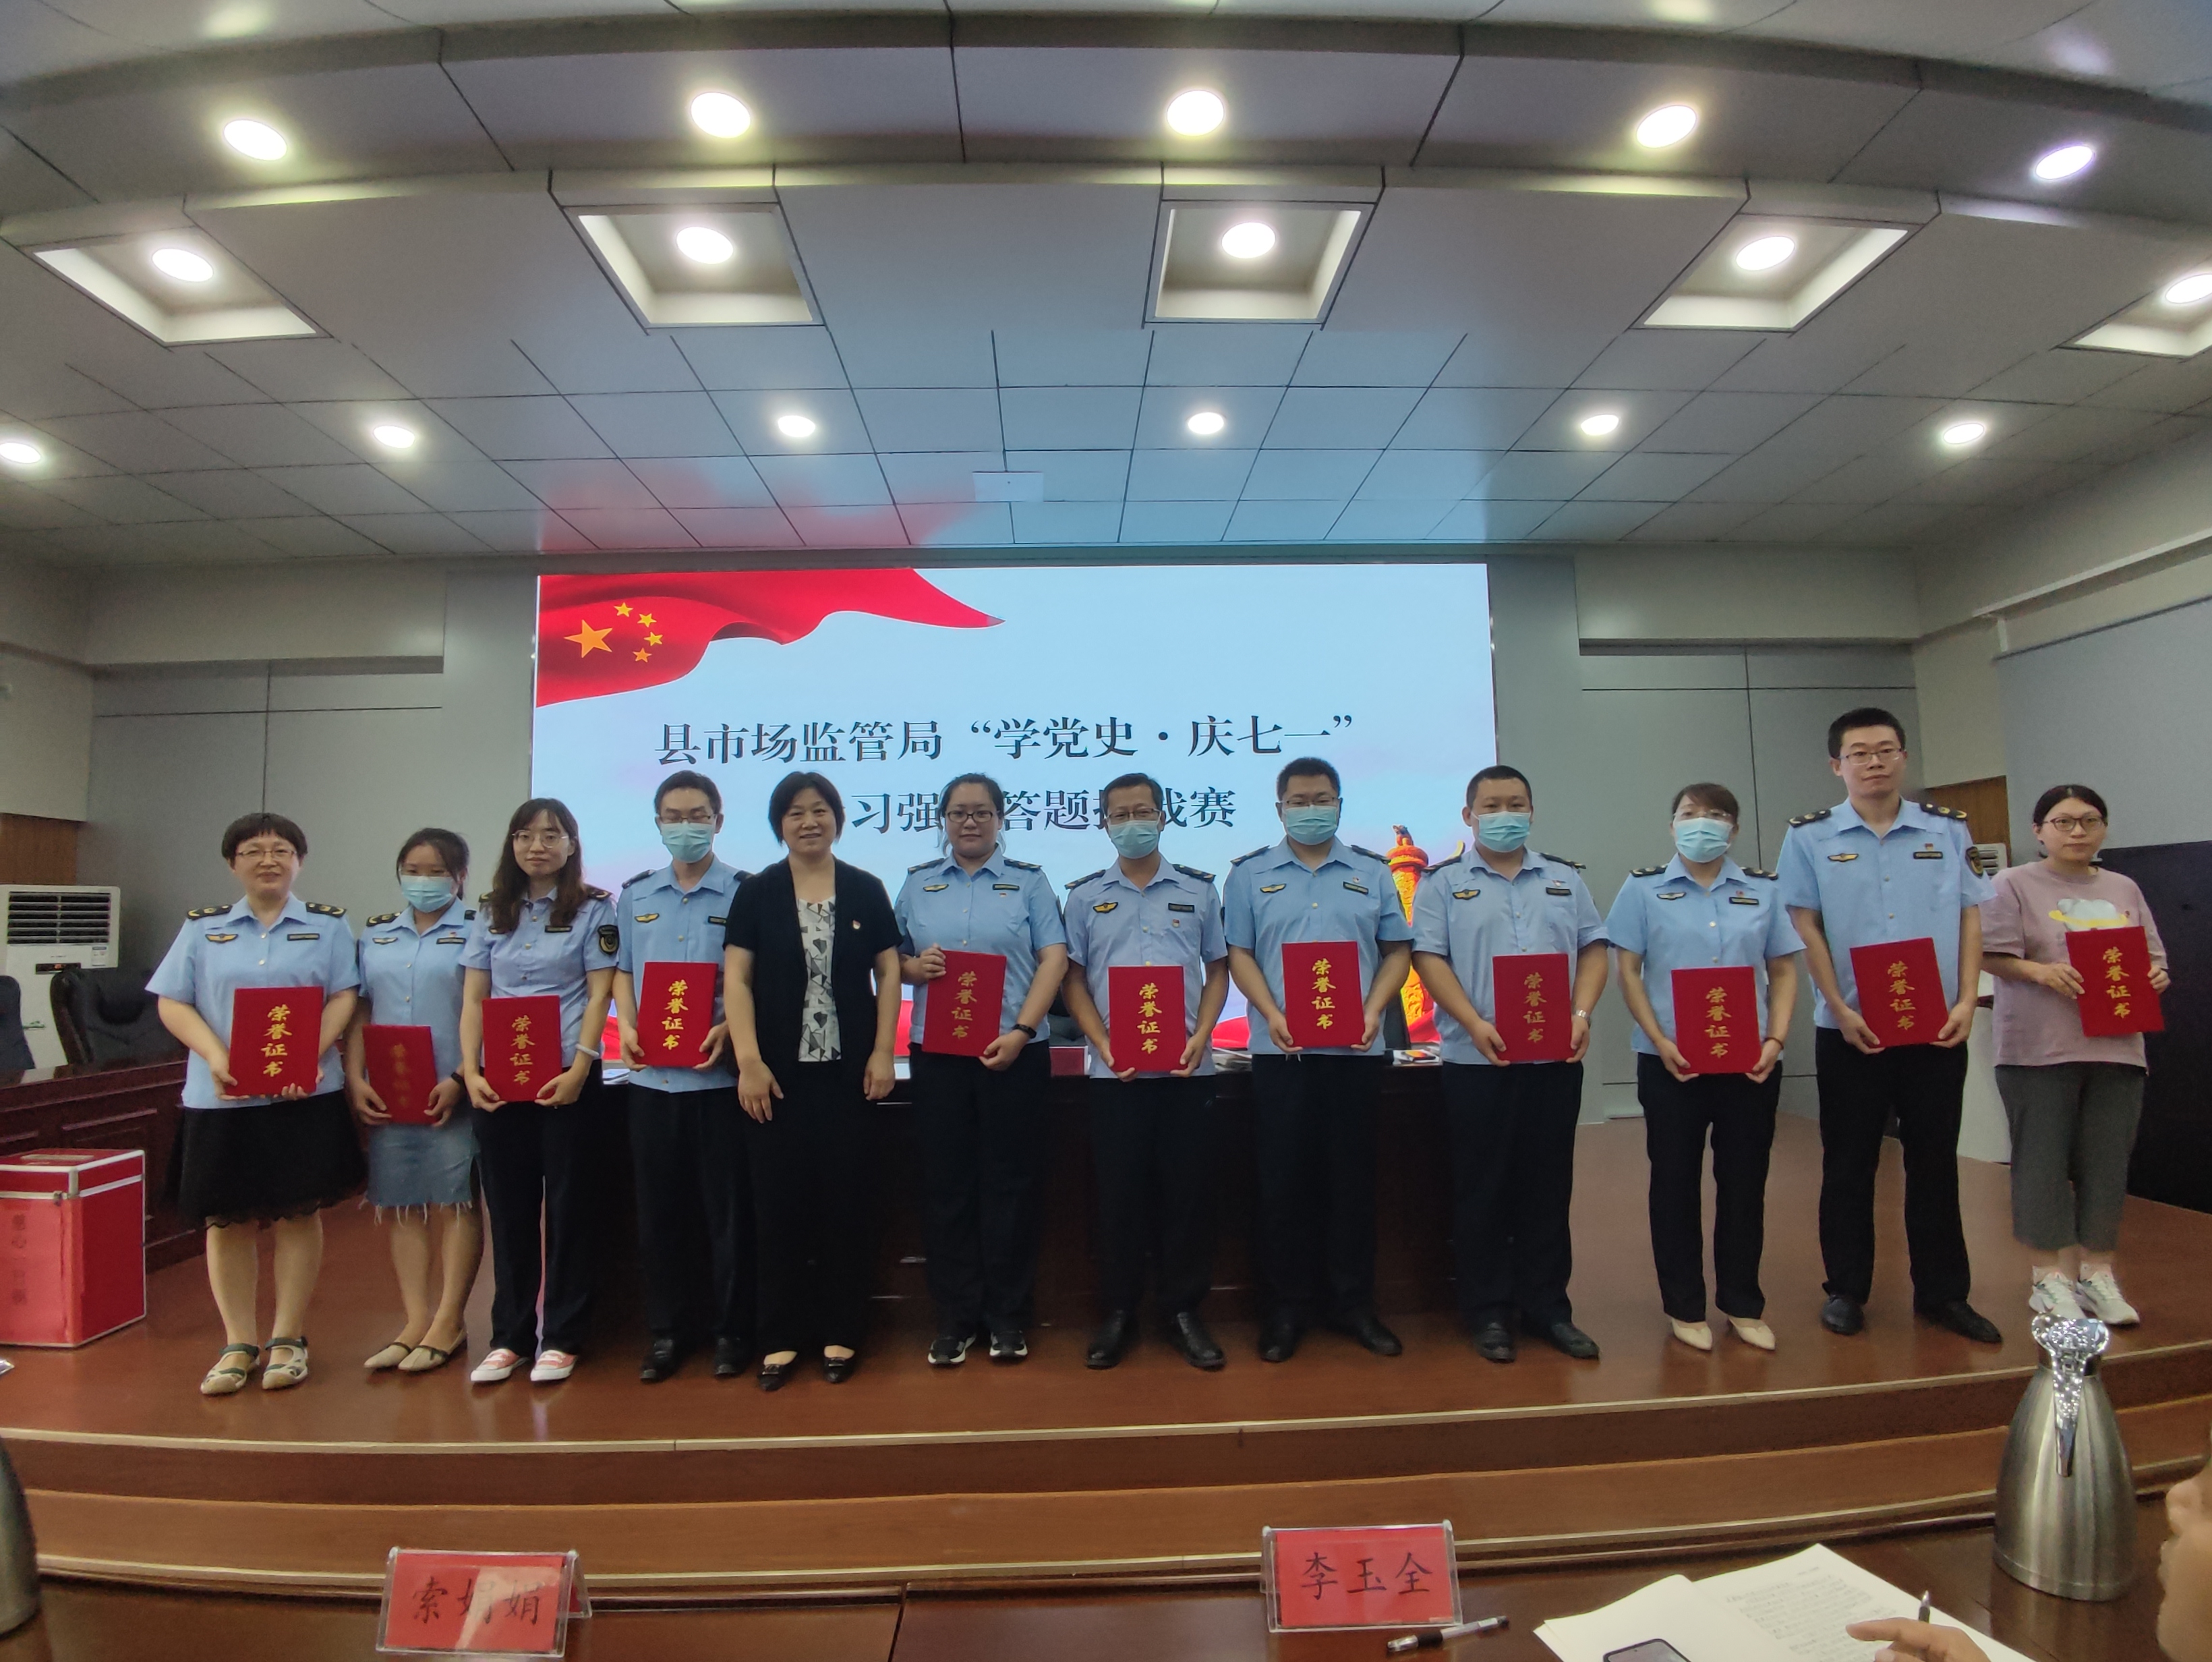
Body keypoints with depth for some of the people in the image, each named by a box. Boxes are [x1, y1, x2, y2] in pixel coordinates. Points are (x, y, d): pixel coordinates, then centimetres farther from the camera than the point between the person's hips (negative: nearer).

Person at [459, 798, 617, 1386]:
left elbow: (599, 995, -5)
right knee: (509, 1209, 9)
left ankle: (561, 1338, 12)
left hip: (567, 1079, -3)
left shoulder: (592, 909, 1)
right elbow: (473, 1000, 9)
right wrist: (470, 1071, -4)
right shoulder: (491, 914, 12)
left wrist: (579, 1070, -15)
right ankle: (510, 1337, 20)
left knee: (568, 1207, 3)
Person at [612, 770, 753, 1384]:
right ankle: (667, 1329, 25)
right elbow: (622, 970, 16)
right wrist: (626, 1025, -2)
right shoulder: (634, 895, 12)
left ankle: (731, 1330, 18)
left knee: (727, 1206, 4)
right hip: (650, 1075, 4)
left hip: (719, 1074, -4)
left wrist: (731, 1029, -19)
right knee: (658, 1206, 11)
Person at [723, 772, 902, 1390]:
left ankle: (840, 1332, 18)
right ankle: (781, 1337, 16)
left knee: (845, 1200, 6)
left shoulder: (866, 890, 5)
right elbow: (736, 978, -2)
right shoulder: (757, 893, 3)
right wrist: (749, 1061, -11)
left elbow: (888, 972, 5)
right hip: (777, 1072, 0)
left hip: (847, 1070, 1)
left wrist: (883, 1052, -3)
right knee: (780, 1203, 5)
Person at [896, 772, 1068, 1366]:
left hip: (1013, 1051, -2)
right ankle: (955, 1316, 17)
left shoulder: (1029, 881, 5)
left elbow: (1054, 959, -3)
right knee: (947, 1183, 5)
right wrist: (913, 966, -12)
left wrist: (1022, 1031, -14)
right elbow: (890, 958, 12)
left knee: (1011, 1182, 3)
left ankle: (1008, 1315, 16)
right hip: (937, 1052, 2)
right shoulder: (917, 883, 11)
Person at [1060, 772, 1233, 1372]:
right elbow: (1072, 979, 6)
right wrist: (1105, 1046, -8)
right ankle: (1116, 1313, 18)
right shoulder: (1085, 895, 7)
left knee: (1188, 1192, 5)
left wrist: (1200, 1037, -6)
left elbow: (1218, 970, 9)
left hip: (1188, 1068, 0)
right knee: (1119, 1193, 5)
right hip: (1114, 1070, 0)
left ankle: (1183, 1310, 18)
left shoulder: (1198, 889, 8)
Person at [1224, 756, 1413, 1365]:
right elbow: (1239, 954, 3)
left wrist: (1373, 1011, -8)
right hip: (1280, 1050, -1)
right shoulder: (1249, 874, 7)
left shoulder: (1372, 873, 10)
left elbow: (1397, 951, 8)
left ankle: (1353, 1303, 20)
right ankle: (1285, 1307, 15)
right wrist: (1272, 1014, -12)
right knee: (1284, 1178, 3)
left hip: (1356, 1049, 1)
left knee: (1353, 1176, 7)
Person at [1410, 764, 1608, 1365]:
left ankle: (1546, 1306, 21)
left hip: (1555, 1058, 3)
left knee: (1549, 1184, 9)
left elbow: (1593, 948, 11)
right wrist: (1475, 1024, -16)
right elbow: (1430, 958, -5)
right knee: (1482, 1187, 3)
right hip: (1478, 1060, -3)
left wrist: (1582, 1013, -6)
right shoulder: (1443, 881, 4)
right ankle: (1487, 1311, 15)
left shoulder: (1565, 878, 14)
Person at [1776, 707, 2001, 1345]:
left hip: (1938, 1028, 2)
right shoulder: (1809, 837, 0)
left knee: (1935, 1162, 10)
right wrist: (1842, 1011, -11)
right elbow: (1805, 928, -3)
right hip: (1851, 1030, -2)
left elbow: (1971, 918, 6)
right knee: (1848, 1165, 7)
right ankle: (1846, 1290, 18)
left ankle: (1943, 1292, 23)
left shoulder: (1948, 830, 6)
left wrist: (1966, 1002, -5)